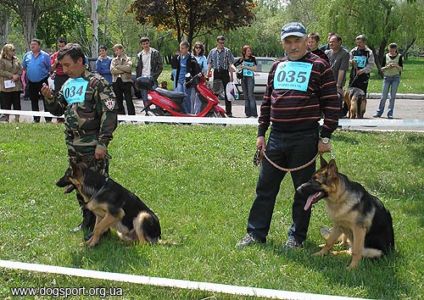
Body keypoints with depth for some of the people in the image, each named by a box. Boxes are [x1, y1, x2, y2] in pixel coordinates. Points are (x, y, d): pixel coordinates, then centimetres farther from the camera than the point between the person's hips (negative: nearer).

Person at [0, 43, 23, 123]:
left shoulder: (16, 60, 14)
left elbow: (21, 69, 12)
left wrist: (17, 75, -8)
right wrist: (12, 75, -15)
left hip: (16, 85, 5)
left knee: (17, 104, 9)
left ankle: (17, 119, 15)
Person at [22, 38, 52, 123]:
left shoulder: (45, 55, -5)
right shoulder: (27, 55, 8)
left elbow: (50, 68, -1)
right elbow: (23, 67, 15)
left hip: (43, 81, -4)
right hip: (31, 82, 5)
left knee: (46, 100, -4)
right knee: (33, 101, 11)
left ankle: (48, 119, 0)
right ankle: (36, 119, 20)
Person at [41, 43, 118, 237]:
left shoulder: (96, 84, -12)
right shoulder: (67, 85, 11)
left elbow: (109, 115, -16)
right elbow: (58, 110, 21)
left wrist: (102, 143, -19)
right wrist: (49, 97, 0)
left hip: (93, 146, -8)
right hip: (73, 145, 8)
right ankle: (87, 220, 29)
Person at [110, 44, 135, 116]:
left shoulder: (127, 59, 7)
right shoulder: (114, 60, 15)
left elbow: (128, 68, -13)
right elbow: (112, 70, -2)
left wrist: (118, 66, -6)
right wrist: (123, 70, -8)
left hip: (126, 81, -4)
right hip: (116, 81, 4)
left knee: (129, 100, -8)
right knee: (119, 101, 8)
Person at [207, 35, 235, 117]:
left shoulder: (227, 51, 1)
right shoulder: (212, 51, 8)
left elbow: (230, 64, 0)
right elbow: (209, 63, 11)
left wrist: (231, 75, -5)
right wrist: (208, 73, 3)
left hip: (225, 72, -2)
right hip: (216, 73, 2)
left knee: (227, 92, -2)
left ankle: (228, 111, 1)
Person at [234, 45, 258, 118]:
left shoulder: (253, 59, 2)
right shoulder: (241, 59, 8)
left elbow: (255, 69, -4)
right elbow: (233, 65, 13)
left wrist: (246, 67, -12)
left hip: (250, 78, -4)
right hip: (243, 78, 4)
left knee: (250, 95, -13)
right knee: (246, 96, 5)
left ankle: (254, 113, -13)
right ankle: (248, 113, 8)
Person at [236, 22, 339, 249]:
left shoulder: (319, 66, -4)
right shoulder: (277, 67, 12)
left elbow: (331, 103, -5)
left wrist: (325, 137, -8)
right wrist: (261, 133, 12)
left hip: (305, 138, -5)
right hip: (276, 137, 5)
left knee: (303, 189, 7)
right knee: (265, 187, 9)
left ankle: (297, 236, 20)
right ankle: (256, 233, 19)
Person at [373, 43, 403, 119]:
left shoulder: (399, 56, 1)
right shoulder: (386, 56, 4)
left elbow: (401, 69, 0)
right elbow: (382, 68, 4)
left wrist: (396, 65, -19)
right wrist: (387, 67, -15)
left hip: (396, 77, -1)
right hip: (387, 77, 1)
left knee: (392, 96, -1)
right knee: (384, 96, 0)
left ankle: (390, 113, 4)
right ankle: (379, 112, 8)